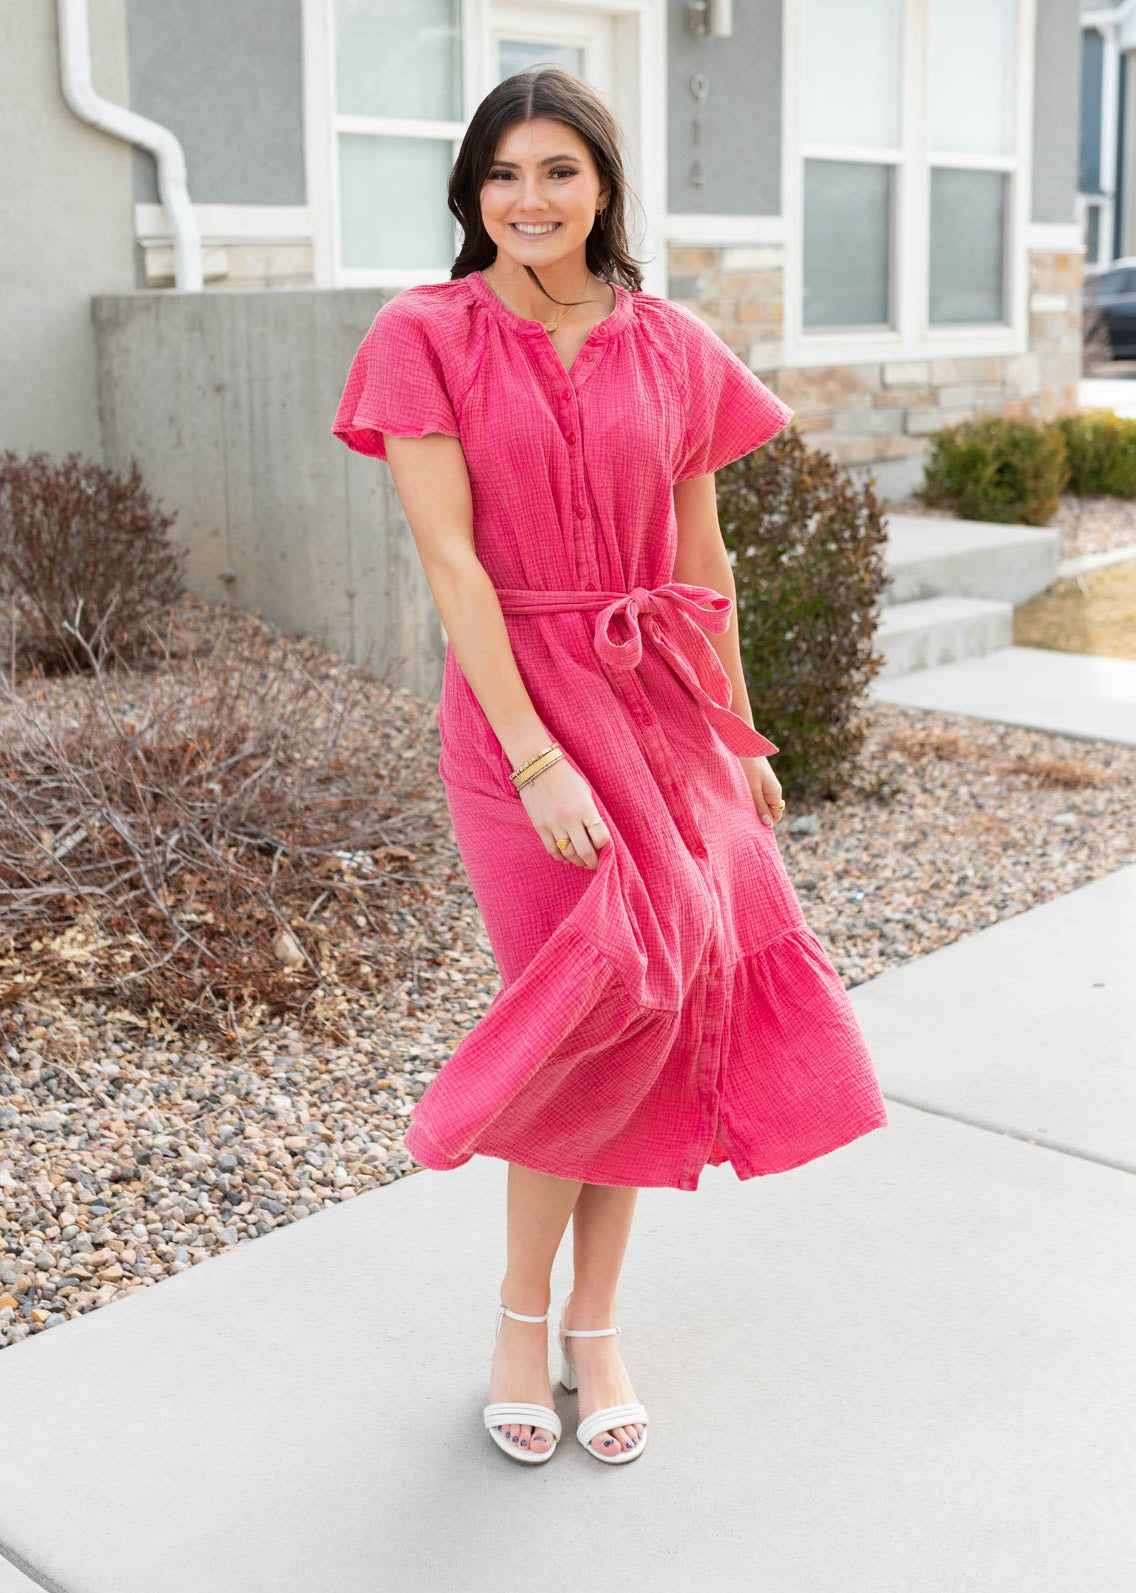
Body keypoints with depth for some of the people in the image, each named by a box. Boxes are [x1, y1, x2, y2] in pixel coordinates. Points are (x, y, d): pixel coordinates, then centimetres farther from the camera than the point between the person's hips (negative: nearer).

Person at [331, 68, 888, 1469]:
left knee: (652, 1006, 6)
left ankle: (592, 1324, 24)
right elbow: (451, 564, -12)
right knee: (600, 998, -6)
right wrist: (537, 761, -18)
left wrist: (738, 739, 10)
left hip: (665, 702, 4)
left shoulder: (672, 346, 5)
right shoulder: (427, 338, -5)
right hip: (519, 701, -3)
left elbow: (701, 562, 10)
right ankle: (524, 1313, 19)